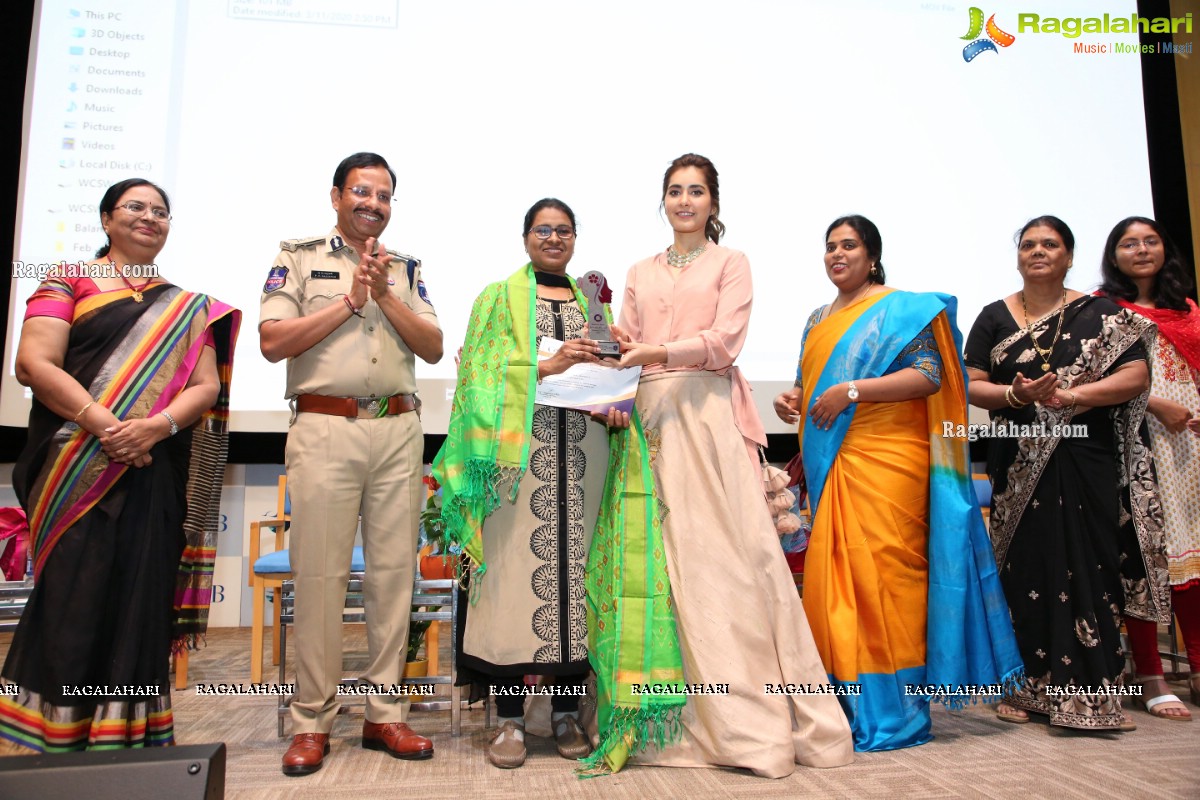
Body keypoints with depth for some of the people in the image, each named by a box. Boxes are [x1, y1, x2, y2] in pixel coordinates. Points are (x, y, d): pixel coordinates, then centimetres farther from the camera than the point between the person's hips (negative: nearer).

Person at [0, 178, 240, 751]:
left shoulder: (187, 309, 16)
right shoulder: (69, 281, 8)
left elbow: (207, 386, 6)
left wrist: (156, 425, -14)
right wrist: (105, 425, -17)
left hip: (154, 475, 3)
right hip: (75, 469, -2)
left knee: (138, 603, 3)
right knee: (70, 601, -4)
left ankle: (126, 739, 14)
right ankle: (55, 745, 8)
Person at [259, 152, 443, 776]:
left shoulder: (405, 269, 18)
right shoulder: (299, 258, 9)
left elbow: (433, 348, 7)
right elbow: (272, 340, -4)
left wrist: (385, 296, -4)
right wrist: (350, 300, -6)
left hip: (399, 430, 3)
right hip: (324, 427, -3)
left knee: (393, 571, 4)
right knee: (320, 574, -2)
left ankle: (384, 714, 15)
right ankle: (312, 723, 11)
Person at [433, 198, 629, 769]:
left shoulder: (591, 302, 22)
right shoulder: (500, 297, 12)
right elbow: (481, 370, 1)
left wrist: (616, 407, -1)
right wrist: (548, 365, -12)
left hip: (582, 448, 3)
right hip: (519, 447, -3)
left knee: (575, 566, 1)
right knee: (515, 569, -7)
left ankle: (567, 714, 13)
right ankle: (509, 720, 4)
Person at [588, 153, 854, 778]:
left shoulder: (730, 263, 10)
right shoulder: (640, 274, 22)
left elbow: (724, 340, -4)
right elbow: (629, 347, 17)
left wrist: (658, 351, -16)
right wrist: (618, 358, -5)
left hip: (708, 413, -3)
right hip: (651, 415, 4)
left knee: (723, 547, -10)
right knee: (658, 549, -2)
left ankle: (748, 716, -1)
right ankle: (681, 717, 5)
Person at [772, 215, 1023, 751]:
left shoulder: (901, 308, 1)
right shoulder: (818, 320, 21)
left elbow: (929, 375, -10)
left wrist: (851, 390, -16)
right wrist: (791, 401, 6)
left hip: (885, 463, -6)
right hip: (830, 467, 6)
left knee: (882, 573, -8)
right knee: (834, 579, 4)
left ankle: (894, 716, 3)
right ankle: (850, 708, 14)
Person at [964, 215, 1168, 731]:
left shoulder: (1100, 315, 7)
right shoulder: (995, 317, 10)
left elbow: (1136, 376, -4)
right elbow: (972, 385, 4)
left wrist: (1071, 394, -17)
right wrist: (1014, 395, -16)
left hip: (1086, 461, -1)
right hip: (1019, 465, 1)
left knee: (1087, 568, -2)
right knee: (1024, 569, 2)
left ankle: (1087, 692, 7)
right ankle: (1026, 687, 12)